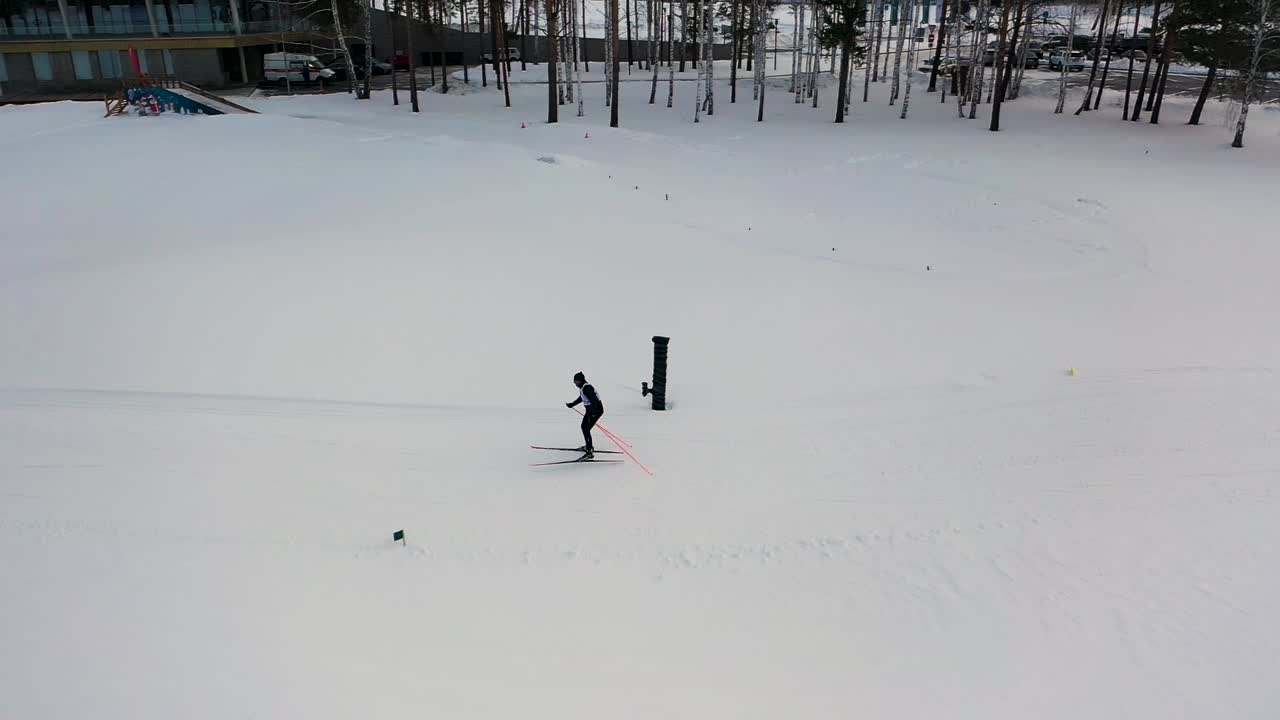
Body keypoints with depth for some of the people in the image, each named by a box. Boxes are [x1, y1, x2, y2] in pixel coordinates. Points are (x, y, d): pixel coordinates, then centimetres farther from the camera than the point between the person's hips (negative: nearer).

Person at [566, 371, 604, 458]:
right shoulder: (582, 387, 9)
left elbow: (594, 400, -30)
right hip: (590, 409, 11)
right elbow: (581, 398, 27)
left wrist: (592, 413, -33)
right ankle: (589, 446, 41)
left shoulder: (587, 388, -23)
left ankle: (590, 452, -11)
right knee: (584, 426, 23)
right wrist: (572, 404, 33)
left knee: (586, 429, -12)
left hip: (596, 410, -11)